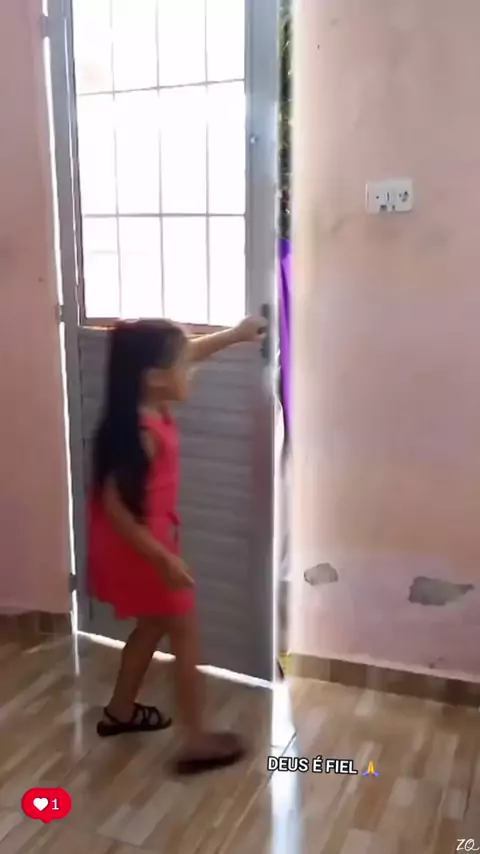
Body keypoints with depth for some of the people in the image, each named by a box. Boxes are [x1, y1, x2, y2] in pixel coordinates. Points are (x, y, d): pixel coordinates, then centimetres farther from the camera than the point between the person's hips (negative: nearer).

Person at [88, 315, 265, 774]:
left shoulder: (151, 408, -2)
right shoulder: (139, 433, -29)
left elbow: (188, 354, 16)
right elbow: (114, 505, -28)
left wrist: (235, 334, 17)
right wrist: (164, 559, -26)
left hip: (150, 536, 10)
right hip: (140, 545, -10)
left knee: (154, 624, 25)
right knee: (186, 636, 4)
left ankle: (120, 710, 42)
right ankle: (196, 742, 17)